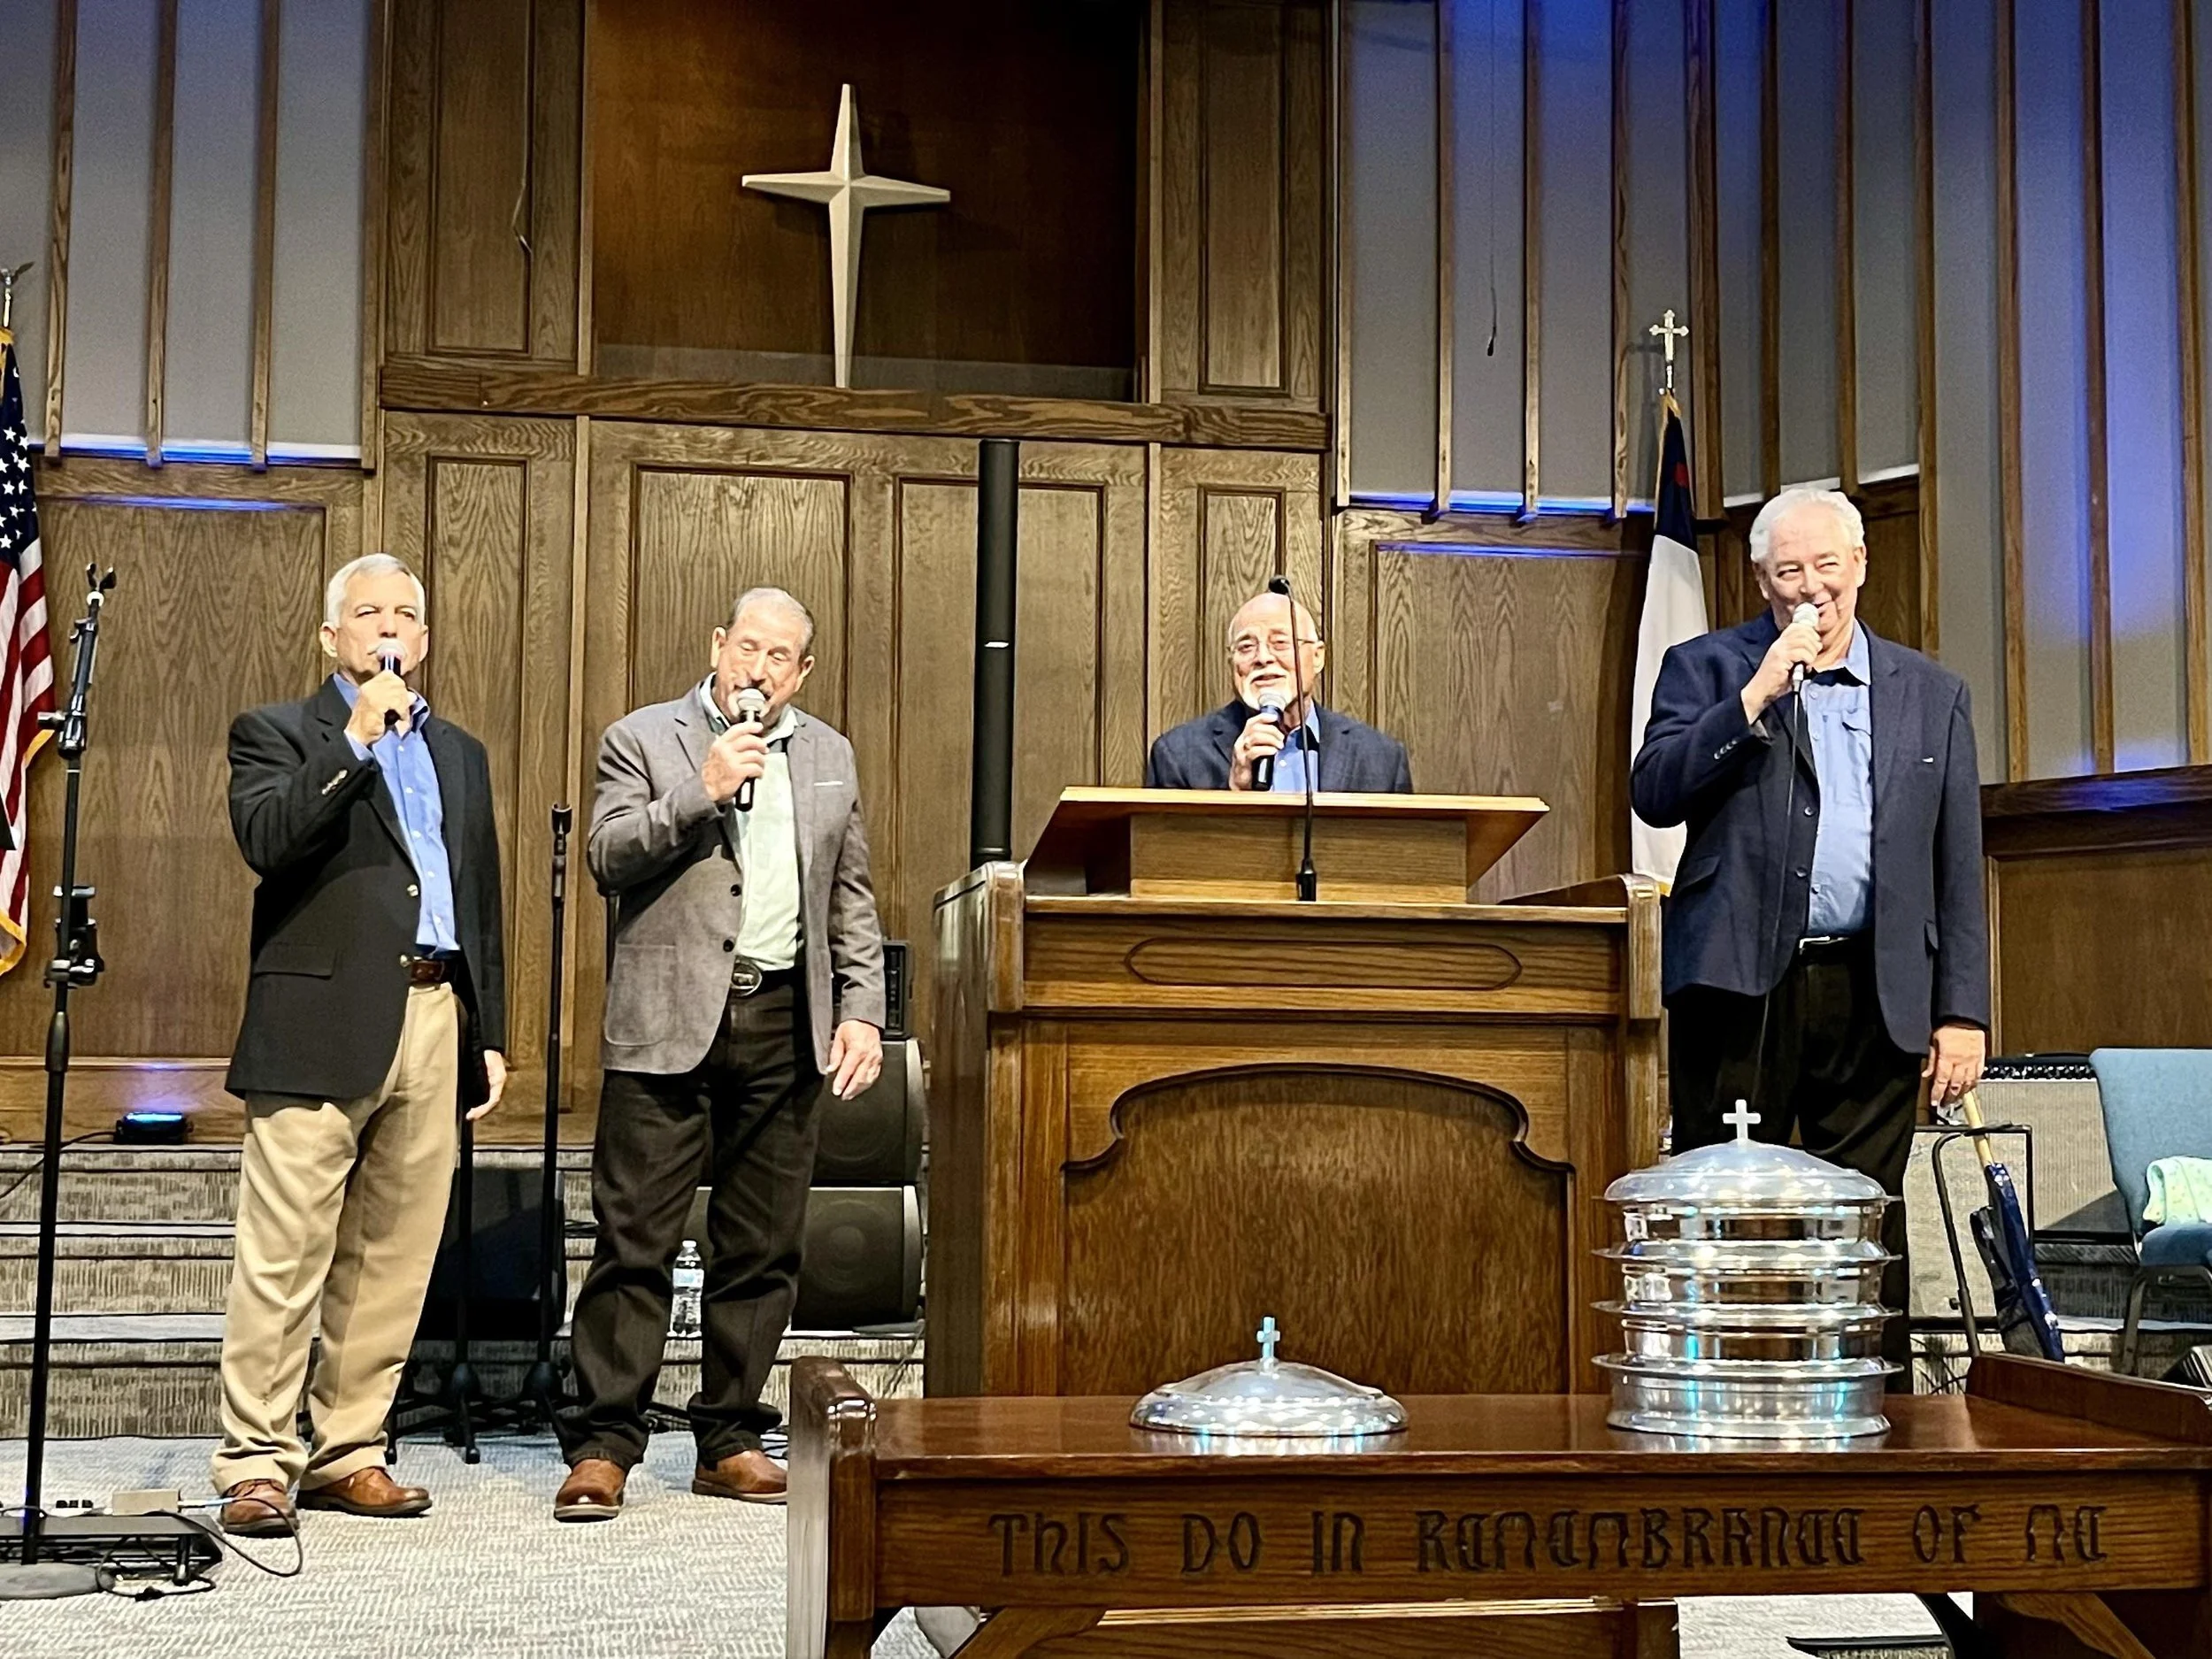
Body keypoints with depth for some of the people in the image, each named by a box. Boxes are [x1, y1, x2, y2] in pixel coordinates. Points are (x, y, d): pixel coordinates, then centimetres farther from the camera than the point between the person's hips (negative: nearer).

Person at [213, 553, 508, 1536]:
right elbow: (264, 839, -14)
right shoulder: (277, 734, 6)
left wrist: (490, 1035, 17)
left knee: (394, 1263, 6)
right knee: (283, 1260, -6)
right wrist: (356, 738, -15)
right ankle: (256, 1466, -1)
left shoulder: (459, 754, 22)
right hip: (323, 1024, -5)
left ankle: (348, 1456, 15)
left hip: (435, 1024, 5)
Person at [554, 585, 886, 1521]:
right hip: (669, 1025, -4)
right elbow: (605, 859, -9)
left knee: (762, 1250, 7)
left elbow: (851, 900, 17)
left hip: (785, 1025, 4)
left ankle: (730, 1442, 17)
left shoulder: (828, 757, 16)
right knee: (635, 1241, -5)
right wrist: (702, 791, -17)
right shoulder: (643, 740, 4)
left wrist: (862, 1009, 7)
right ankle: (602, 1446, 1)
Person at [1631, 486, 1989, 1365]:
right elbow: (1654, 794, -7)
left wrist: (1963, 1013, 5)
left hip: (1876, 996, 2)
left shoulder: (1933, 695, 14)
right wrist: (1757, 695, -12)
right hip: (1742, 985, -2)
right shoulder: (1706, 668, 9)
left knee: (1867, 1228, 5)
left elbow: (1958, 872, 11)